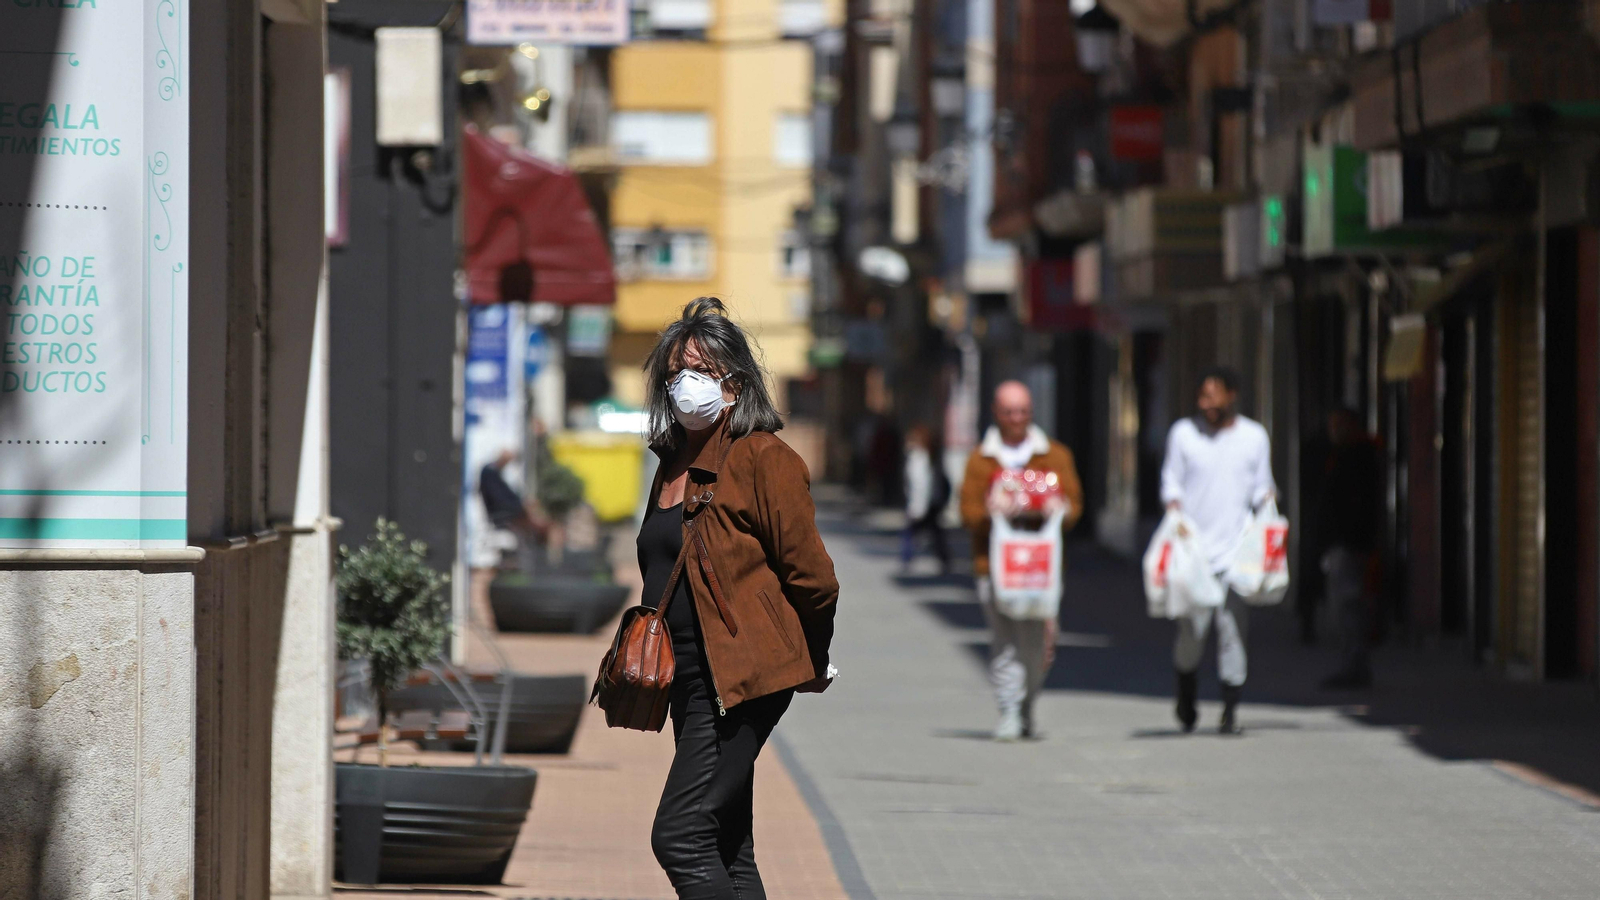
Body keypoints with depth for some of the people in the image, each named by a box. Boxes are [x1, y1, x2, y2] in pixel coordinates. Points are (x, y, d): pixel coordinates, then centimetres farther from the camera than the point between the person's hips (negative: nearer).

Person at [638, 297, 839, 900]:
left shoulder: (763, 459, -10)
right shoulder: (674, 465, 15)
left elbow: (811, 577, -9)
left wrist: (809, 664, 3)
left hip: (742, 680, -9)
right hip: (694, 681, 9)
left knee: (680, 838, -16)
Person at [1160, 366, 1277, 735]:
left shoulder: (1254, 437, 10)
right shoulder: (1184, 433, 7)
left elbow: (1261, 486, 16)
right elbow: (1171, 482, 9)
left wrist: (1267, 498, -6)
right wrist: (1175, 512, -10)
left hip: (1237, 550, 1)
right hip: (1193, 548, -1)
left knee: (1233, 629, -4)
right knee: (1191, 629, -4)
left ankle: (1230, 711, 2)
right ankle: (1186, 700, 20)